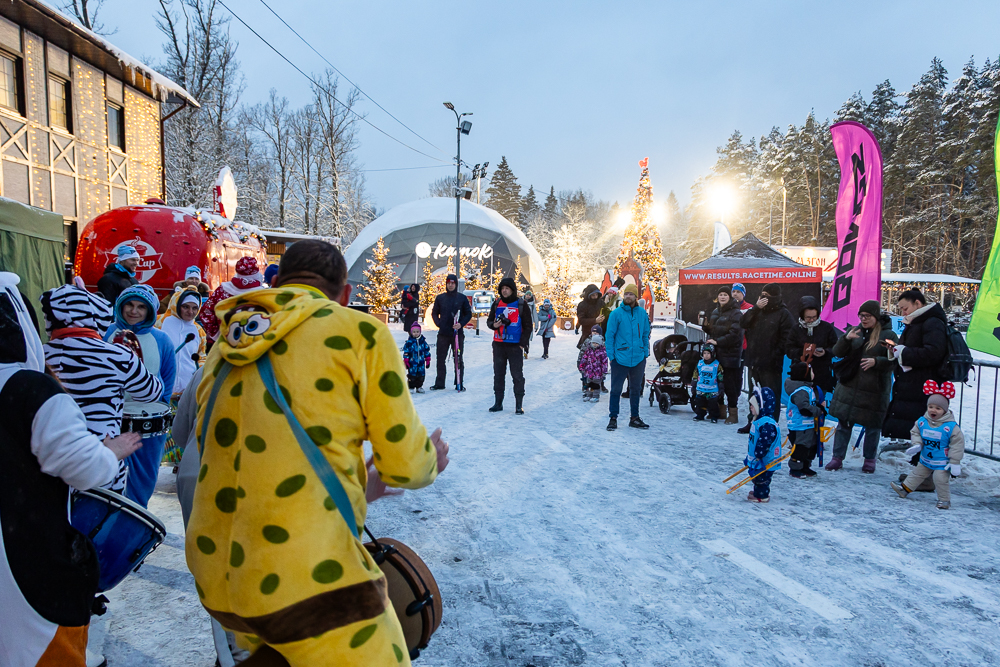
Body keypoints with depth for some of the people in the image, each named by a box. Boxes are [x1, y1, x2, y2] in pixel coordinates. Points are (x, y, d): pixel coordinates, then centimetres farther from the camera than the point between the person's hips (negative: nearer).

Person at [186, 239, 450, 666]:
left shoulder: (224, 348, 13)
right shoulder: (359, 330, -6)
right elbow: (405, 463, -4)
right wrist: (430, 460, 20)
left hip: (217, 577, 8)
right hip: (310, 581, -8)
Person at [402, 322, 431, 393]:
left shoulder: (423, 341, 5)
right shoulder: (409, 342, -5)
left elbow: (427, 351, 11)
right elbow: (406, 352, -4)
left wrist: (428, 361, 10)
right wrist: (406, 362, -6)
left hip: (421, 362, 3)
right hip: (412, 362, -3)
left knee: (421, 374, 6)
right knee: (412, 374, -2)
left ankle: (419, 387, 19)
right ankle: (411, 387, 8)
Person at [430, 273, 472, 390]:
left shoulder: (462, 298, 3)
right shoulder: (440, 298, 9)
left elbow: (468, 314, 6)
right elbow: (434, 313, 17)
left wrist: (461, 324, -9)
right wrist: (438, 323, 0)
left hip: (458, 333, -2)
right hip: (443, 333, 2)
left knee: (459, 359, 2)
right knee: (440, 359, 6)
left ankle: (459, 383, 9)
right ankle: (439, 383, 15)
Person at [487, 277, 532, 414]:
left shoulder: (521, 305, -1)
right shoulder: (497, 304, 10)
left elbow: (528, 325, 1)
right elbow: (489, 320, 18)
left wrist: (523, 343, -7)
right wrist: (493, 324, -6)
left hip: (515, 346, -4)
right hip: (498, 345, 4)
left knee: (517, 375, -1)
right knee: (498, 374, 8)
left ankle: (519, 405, 5)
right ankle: (498, 402, 17)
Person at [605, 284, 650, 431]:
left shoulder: (642, 314, 4)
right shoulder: (616, 313, -6)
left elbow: (645, 335, 12)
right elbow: (609, 335, -3)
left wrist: (645, 352, 6)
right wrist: (611, 355, -8)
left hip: (638, 358, 4)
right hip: (620, 358, -3)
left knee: (636, 389, 14)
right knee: (616, 389, 0)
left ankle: (634, 418, 25)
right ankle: (613, 418, 12)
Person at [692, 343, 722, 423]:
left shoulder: (717, 364, -3)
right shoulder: (700, 364, 5)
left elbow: (720, 377, 1)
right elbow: (695, 376, 12)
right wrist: (693, 386, 11)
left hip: (712, 391, -3)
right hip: (700, 390, 3)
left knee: (713, 405, 1)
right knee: (700, 404, 9)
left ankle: (714, 417, 13)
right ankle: (699, 415, 22)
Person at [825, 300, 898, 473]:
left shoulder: (888, 335, -2)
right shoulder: (856, 331, 10)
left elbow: (893, 360, -7)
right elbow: (838, 353, 3)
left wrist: (876, 361, -24)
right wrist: (846, 339, -15)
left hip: (875, 389, -3)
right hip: (849, 385, 3)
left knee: (872, 426, 7)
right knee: (843, 422, 4)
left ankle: (870, 459, 22)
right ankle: (837, 457, 12)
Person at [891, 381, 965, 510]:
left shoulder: (951, 426, -20)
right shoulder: (922, 422, -7)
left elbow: (957, 444, -14)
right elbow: (915, 432, 10)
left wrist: (954, 462, -13)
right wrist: (917, 444, -9)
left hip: (942, 463, -5)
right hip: (925, 460, 5)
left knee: (940, 480, -6)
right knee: (917, 474, 18)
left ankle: (944, 500, 12)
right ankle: (905, 488, 30)